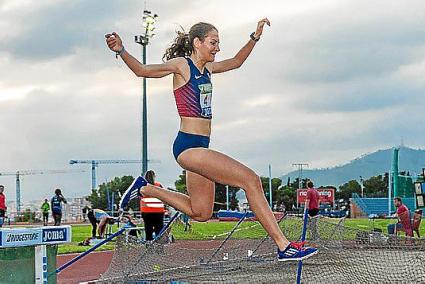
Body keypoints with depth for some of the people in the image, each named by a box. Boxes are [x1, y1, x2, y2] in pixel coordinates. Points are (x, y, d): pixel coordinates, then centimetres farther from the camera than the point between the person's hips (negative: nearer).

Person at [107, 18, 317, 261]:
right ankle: (284, 246, -14)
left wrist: (255, 38, 20)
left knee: (201, 213, 19)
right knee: (251, 180, -15)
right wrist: (121, 51, -31)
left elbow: (236, 62, 30)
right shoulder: (181, 65, -7)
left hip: (199, 147, 10)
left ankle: (145, 189, 28)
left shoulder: (206, 68, 15)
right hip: (188, 146, -10)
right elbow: (142, 70, -14)